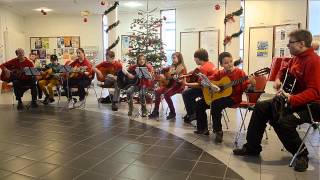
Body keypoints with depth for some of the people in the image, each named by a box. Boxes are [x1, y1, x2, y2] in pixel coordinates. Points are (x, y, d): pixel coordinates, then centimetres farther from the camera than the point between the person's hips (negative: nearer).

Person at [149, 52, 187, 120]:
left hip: (178, 86, -7)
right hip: (169, 84, 7)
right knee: (157, 91, -12)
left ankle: (172, 113, -13)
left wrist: (177, 79, -32)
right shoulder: (172, 67, 12)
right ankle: (155, 111, -6)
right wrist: (163, 77, 2)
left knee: (166, 94, -29)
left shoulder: (182, 68, -7)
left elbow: (182, 80, -13)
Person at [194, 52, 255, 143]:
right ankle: (203, 128, 14)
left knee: (215, 104, -34)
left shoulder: (239, 72, -9)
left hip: (233, 98, -6)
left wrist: (251, 84, -35)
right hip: (220, 96, 7)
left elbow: (246, 87, -14)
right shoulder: (220, 73, 5)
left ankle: (218, 131, -18)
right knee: (199, 104, 1)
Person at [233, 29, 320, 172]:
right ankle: (252, 147, 7)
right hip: (291, 98, 10)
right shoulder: (296, 58, 9)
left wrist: (292, 99, -40)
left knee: (282, 121, -32)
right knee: (261, 107, 1)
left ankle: (301, 154, -3)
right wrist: (278, 79, 9)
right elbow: (284, 70, 30)